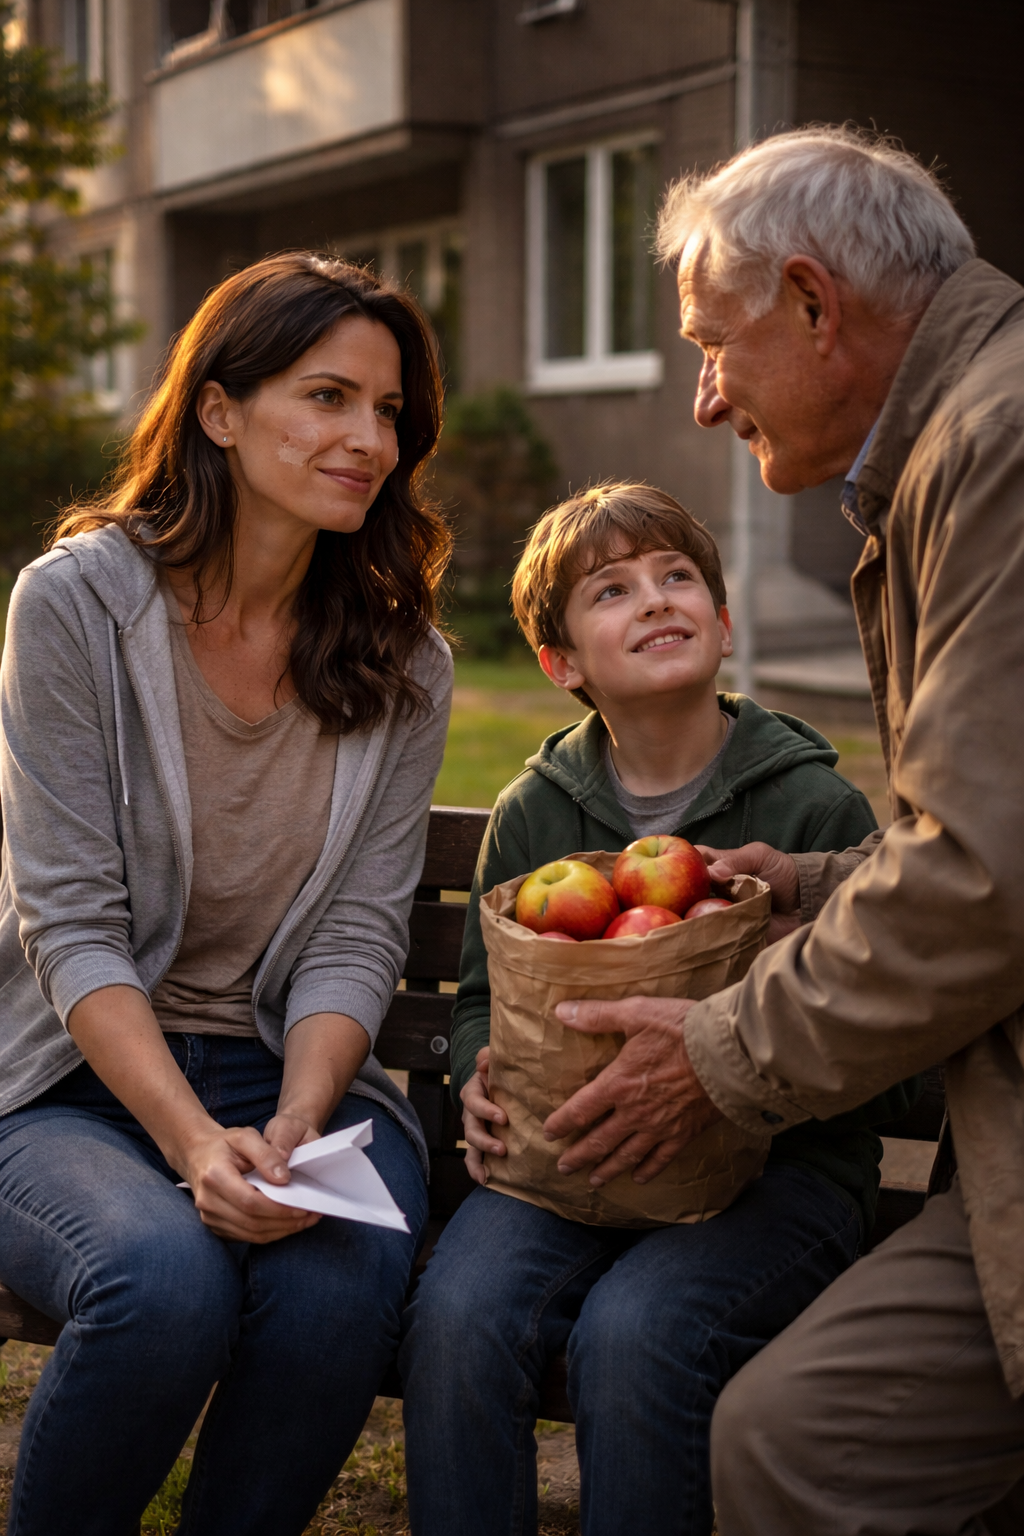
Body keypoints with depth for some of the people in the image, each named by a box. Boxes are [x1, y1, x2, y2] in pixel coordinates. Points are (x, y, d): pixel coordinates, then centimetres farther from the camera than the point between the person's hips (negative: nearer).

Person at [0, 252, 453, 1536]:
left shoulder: (401, 663, 3)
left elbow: (357, 934, -1)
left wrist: (293, 1126, -19)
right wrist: (193, 1142, -24)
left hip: (292, 1066, 3)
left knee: (346, 1267, -29)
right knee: (164, 1275, -33)